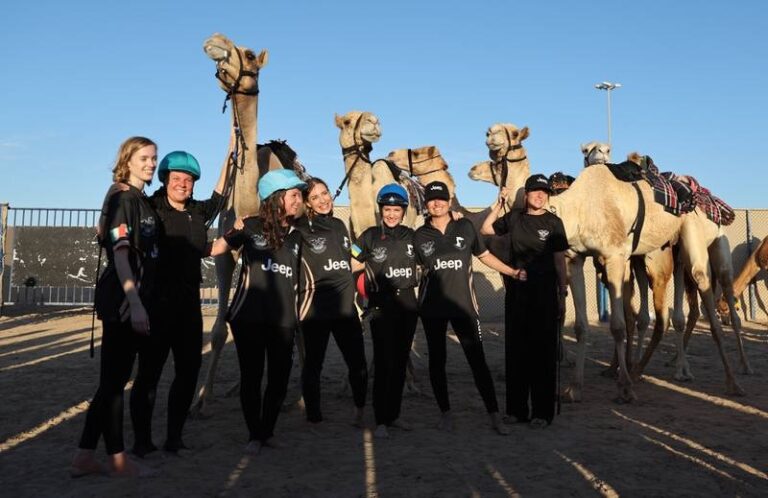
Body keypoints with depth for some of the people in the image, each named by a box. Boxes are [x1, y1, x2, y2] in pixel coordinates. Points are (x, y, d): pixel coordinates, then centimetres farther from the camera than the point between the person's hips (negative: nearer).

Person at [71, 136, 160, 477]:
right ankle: (117, 460, 12)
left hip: (135, 299, 9)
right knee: (114, 379, 1)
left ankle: (85, 457, 19)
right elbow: (120, 254, -19)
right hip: (123, 301, -9)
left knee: (114, 378, 11)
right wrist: (135, 304, -25)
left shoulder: (142, 200, 14)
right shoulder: (122, 198, -11)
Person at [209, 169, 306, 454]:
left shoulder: (296, 236, 11)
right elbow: (215, 249, -3)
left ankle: (267, 431, 23)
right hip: (248, 316, -4)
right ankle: (254, 435, 18)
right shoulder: (251, 226, -1)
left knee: (280, 378, 4)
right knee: (251, 376, 3)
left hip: (283, 320, 4)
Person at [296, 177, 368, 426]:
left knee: (358, 362, 3)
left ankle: (360, 412, 20)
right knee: (313, 363, 3)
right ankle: (313, 415, 18)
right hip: (314, 307, -5)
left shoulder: (339, 225, 15)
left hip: (345, 305, 5)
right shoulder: (301, 229, -4)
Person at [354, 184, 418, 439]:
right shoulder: (370, 236, -2)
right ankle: (381, 420, -1)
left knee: (400, 361, 9)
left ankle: (394, 414, 20)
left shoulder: (410, 235, 8)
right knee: (383, 363, -8)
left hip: (407, 303, 4)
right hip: (382, 305, -4)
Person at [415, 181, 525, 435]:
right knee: (437, 360, 8)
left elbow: (484, 255, 13)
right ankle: (445, 412, 23)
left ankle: (494, 415, 6)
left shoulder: (465, 227, 3)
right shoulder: (420, 235, 3)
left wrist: (513, 272, 12)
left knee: (478, 360, -3)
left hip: (463, 304, -1)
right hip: (431, 307, 1)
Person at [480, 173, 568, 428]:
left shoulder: (553, 222, 0)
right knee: (515, 349, 6)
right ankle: (516, 408, 17)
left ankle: (542, 412, 8)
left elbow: (560, 261, 1)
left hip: (544, 292, -3)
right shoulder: (514, 218, 7)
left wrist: (562, 295, -1)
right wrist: (497, 207, 4)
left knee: (543, 350, 0)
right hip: (516, 291, 3)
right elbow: (485, 230, 14)